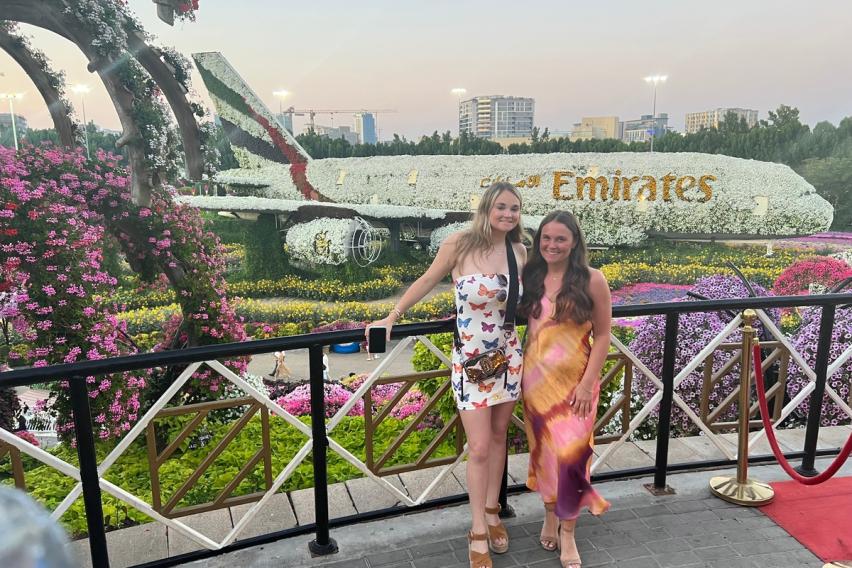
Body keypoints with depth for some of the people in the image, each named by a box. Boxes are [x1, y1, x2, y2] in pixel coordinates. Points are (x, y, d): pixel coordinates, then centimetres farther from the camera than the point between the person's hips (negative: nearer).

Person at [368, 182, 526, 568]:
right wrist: (391, 318, -2)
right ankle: (478, 531, 17)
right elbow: (427, 282, -3)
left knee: (498, 437, 14)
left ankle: (491, 512, 33)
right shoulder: (459, 244, -12)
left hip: (508, 356, 4)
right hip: (469, 359, -4)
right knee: (479, 448, -1)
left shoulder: (519, 252, 0)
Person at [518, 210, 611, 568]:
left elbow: (602, 336, -6)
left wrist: (588, 383, -12)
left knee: (570, 454, 0)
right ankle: (550, 516, 35)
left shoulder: (591, 280, -8)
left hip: (574, 381, -3)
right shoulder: (530, 277, 2)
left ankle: (568, 531, 19)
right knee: (543, 450, 14)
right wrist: (523, 374, 0)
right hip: (536, 379, 3)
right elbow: (528, 325, 8)